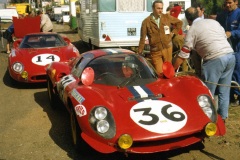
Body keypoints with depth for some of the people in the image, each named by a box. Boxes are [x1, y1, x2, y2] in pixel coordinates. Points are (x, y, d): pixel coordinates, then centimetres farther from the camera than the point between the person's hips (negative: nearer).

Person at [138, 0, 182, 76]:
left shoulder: (167, 17, 3)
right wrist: (139, 52, -4)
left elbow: (179, 23, 18)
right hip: (155, 51, -2)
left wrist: (173, 32, 8)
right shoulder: (146, 22, -5)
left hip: (167, 48, 2)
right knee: (159, 72, -7)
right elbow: (142, 38, -3)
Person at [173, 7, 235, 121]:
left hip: (215, 59, -7)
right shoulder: (213, 21, 20)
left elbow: (183, 55, 1)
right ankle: (223, 116, 26)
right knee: (224, 90, 16)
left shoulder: (192, 29, 2)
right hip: (230, 55, 7)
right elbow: (225, 37, 20)